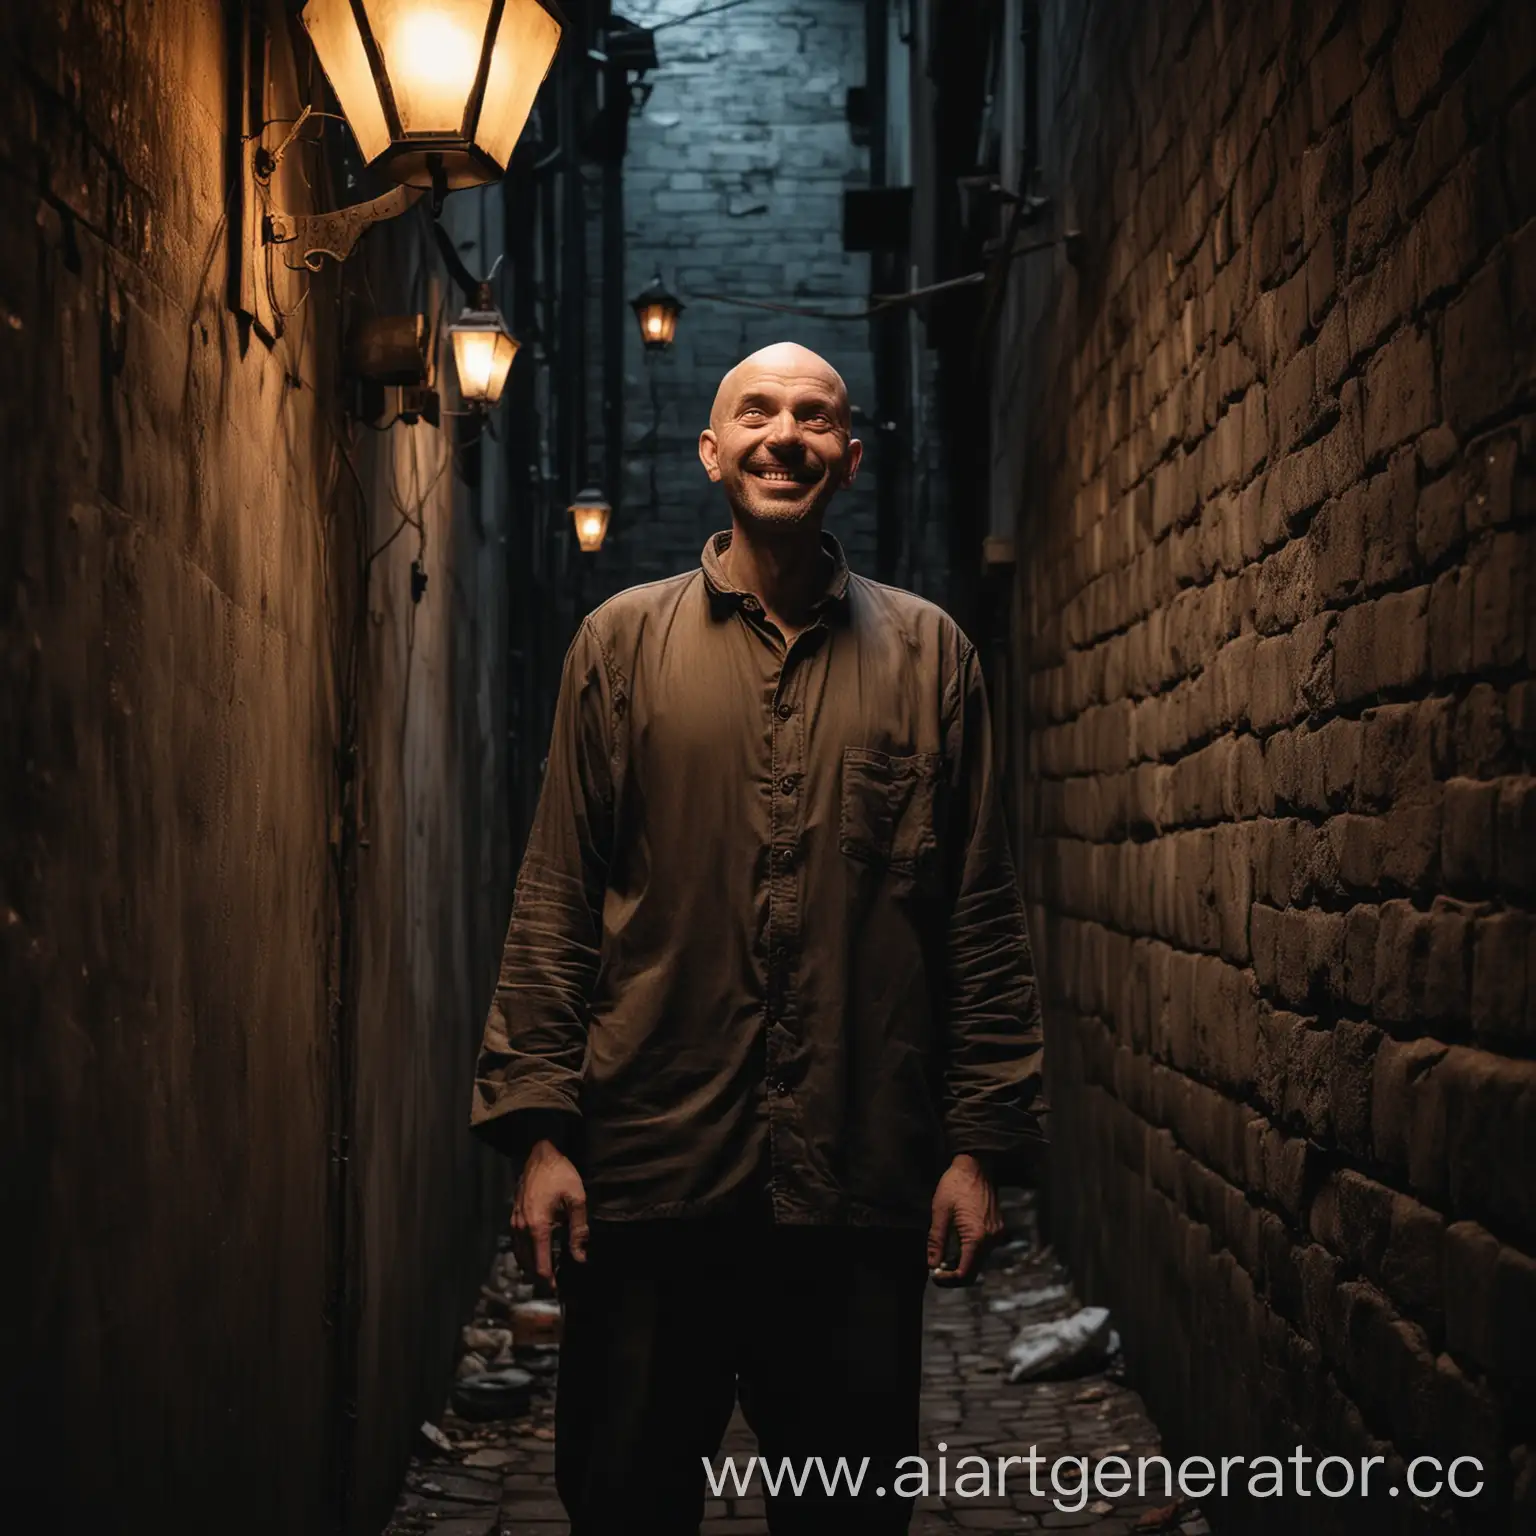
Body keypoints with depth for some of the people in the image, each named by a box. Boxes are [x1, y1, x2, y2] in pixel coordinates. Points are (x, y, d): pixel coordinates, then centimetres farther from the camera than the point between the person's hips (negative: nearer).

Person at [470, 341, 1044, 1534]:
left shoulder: (929, 653, 7)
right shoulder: (623, 642, 6)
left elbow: (983, 914, 6)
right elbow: (556, 902, 4)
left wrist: (980, 1142, 1)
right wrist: (538, 1127, -3)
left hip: (862, 1179, 1)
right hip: (651, 1173, 0)